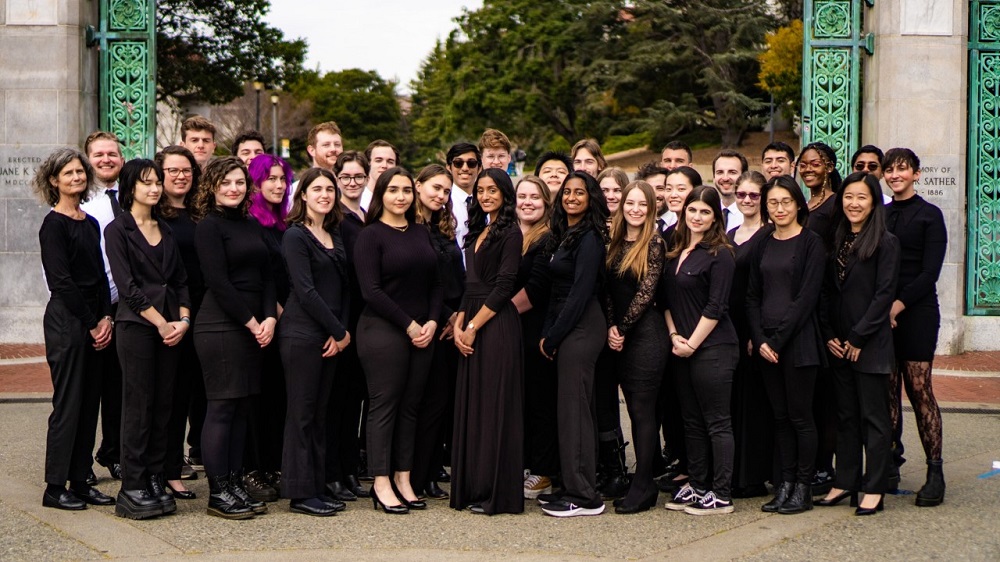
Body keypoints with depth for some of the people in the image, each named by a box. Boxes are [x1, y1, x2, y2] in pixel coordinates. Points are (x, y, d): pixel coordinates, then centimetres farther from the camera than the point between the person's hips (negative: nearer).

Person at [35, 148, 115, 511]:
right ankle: (55, 487, 3)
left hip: (93, 323, 7)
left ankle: (80, 480, 15)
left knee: (89, 402, 8)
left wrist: (106, 318, 0)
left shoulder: (91, 223, 14)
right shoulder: (53, 225, -8)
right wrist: (90, 322, -12)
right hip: (65, 321, -7)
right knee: (68, 403, -5)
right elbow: (62, 280, -13)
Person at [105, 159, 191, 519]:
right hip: (136, 325, -6)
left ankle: (156, 482, 12)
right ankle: (132, 489, 1)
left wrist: (183, 319, -2)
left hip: (170, 326, 6)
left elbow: (180, 279, 13)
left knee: (163, 406, 5)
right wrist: (161, 323, -12)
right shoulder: (118, 230, -2)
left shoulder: (165, 230, 16)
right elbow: (127, 286, -10)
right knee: (138, 406, -5)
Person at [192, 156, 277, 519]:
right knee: (222, 407, -5)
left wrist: (269, 318, -2)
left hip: (255, 327, 7)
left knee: (242, 407, 9)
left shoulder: (253, 226, 16)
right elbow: (219, 283, -12)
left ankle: (234, 483, 15)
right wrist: (251, 322, -12)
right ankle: (218, 493, 1)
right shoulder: (209, 226, -5)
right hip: (220, 326, -7)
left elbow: (267, 276, 13)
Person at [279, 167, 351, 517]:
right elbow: (305, 290, -13)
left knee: (319, 413, 10)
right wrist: (340, 331, -12)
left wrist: (341, 332, -1)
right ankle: (300, 493, 3)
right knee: (301, 413, -3)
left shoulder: (336, 236, 15)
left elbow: (343, 288, 13)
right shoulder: (295, 236, -6)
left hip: (331, 336, 7)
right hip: (302, 334, -7)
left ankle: (317, 488, 15)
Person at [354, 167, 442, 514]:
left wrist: (432, 322, -3)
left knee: (410, 405, 7)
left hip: (422, 332, 6)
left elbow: (436, 284, 14)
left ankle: (403, 478, 13)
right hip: (383, 330, -6)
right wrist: (409, 325, -13)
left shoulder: (422, 234, 14)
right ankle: (381, 484, 2)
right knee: (384, 404, -3)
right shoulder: (371, 235, -4)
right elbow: (371, 291, -12)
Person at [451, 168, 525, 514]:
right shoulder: (479, 232, 17)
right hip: (471, 327, 8)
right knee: (470, 407, 8)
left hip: (497, 327, -8)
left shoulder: (510, 233, -7)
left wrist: (473, 327, -13)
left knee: (494, 407, -5)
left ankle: (496, 493, 1)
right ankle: (472, 489, 15)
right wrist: (458, 324, 3)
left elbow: (503, 287, -13)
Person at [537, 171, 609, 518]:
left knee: (573, 408, -8)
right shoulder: (564, 235, 16)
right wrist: (547, 332, 8)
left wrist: (553, 337, -12)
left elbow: (580, 293, -16)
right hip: (565, 329, 9)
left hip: (581, 329, -9)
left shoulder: (589, 238, -11)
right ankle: (572, 487, 18)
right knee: (569, 408, 11)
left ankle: (584, 497, -3)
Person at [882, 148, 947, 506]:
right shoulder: (879, 215, 14)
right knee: (887, 391, 3)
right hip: (882, 314, 4)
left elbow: (930, 272, -7)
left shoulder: (929, 215, 1)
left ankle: (935, 473, -2)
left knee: (919, 390, -7)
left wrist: (899, 304, -16)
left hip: (916, 313, -4)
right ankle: (890, 466, 10)